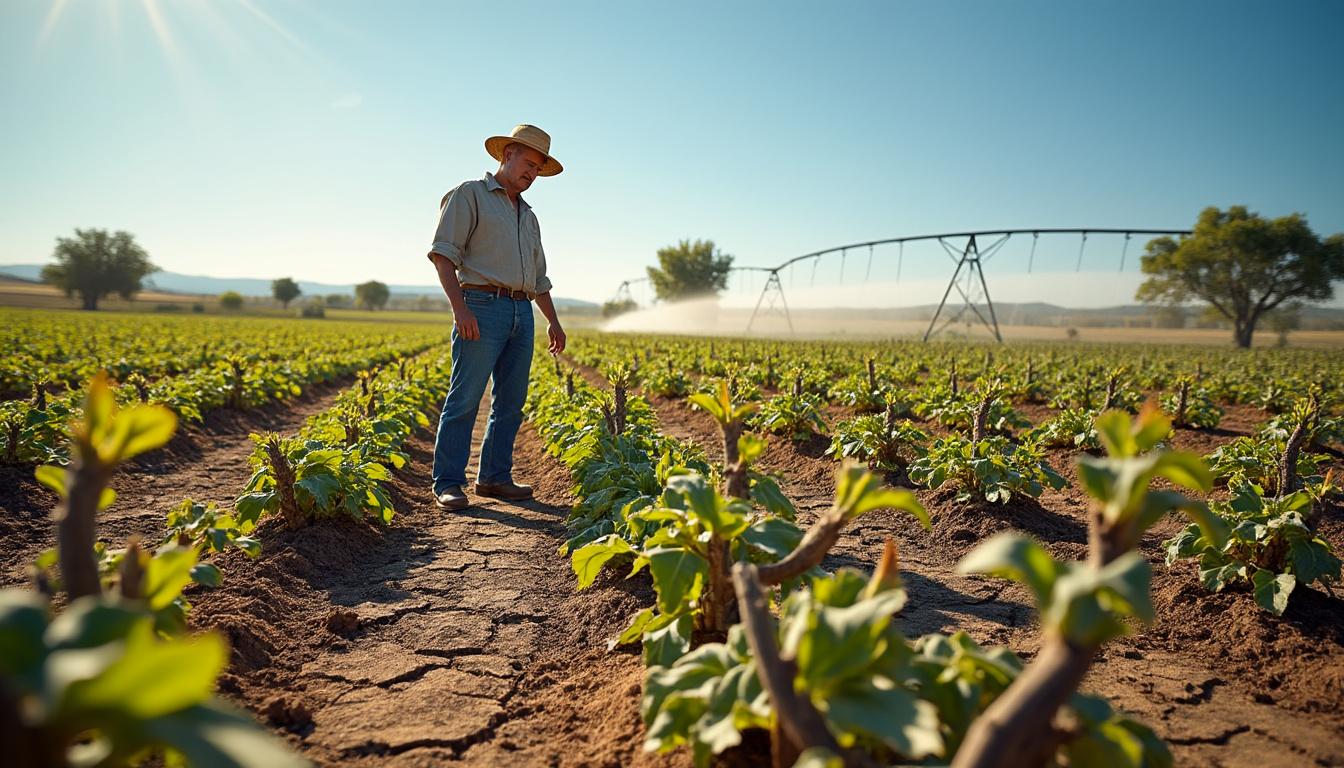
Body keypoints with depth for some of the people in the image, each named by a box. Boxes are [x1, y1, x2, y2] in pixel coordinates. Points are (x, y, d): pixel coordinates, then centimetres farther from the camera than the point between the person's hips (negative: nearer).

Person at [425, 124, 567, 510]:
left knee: (511, 402, 6)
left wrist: (553, 321, 19)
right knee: (464, 399, -8)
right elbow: (443, 253, -7)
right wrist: (459, 307, -18)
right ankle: (448, 484, -3)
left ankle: (494, 477, 15)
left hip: (522, 312, 7)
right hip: (482, 306, -7)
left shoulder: (528, 215, 26)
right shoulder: (469, 194, 4)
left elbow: (539, 277, 29)